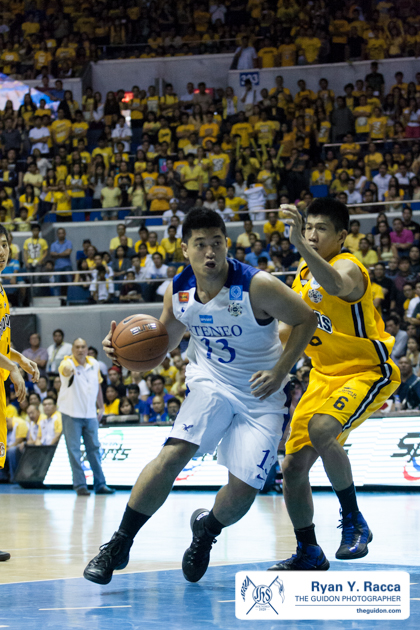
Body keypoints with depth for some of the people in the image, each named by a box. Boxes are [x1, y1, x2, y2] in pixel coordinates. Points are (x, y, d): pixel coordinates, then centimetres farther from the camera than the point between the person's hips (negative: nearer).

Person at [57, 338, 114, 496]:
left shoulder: (94, 364, 4)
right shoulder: (67, 363, -14)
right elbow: (66, 370, -41)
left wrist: (101, 407, 15)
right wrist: (68, 370, -64)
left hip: (90, 414, 5)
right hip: (71, 413, -5)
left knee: (94, 449, 9)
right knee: (74, 450, -4)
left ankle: (100, 484, 16)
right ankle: (80, 485, 2)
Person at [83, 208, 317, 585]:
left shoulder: (256, 286, -23)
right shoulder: (179, 292, -8)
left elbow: (305, 319, -11)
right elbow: (166, 338, 10)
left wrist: (279, 372, -19)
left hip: (259, 396, -2)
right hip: (211, 384, 2)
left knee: (244, 490, -9)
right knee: (172, 456, -23)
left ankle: (206, 531, 27)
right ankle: (118, 546, -13)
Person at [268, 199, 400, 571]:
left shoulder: (347, 266, -19)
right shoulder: (304, 276, 8)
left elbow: (336, 286, -46)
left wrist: (300, 245, -59)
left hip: (369, 373, -9)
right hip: (324, 376, 9)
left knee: (321, 429, -35)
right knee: (293, 465, 2)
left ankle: (354, 522, -18)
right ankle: (309, 554, 19)